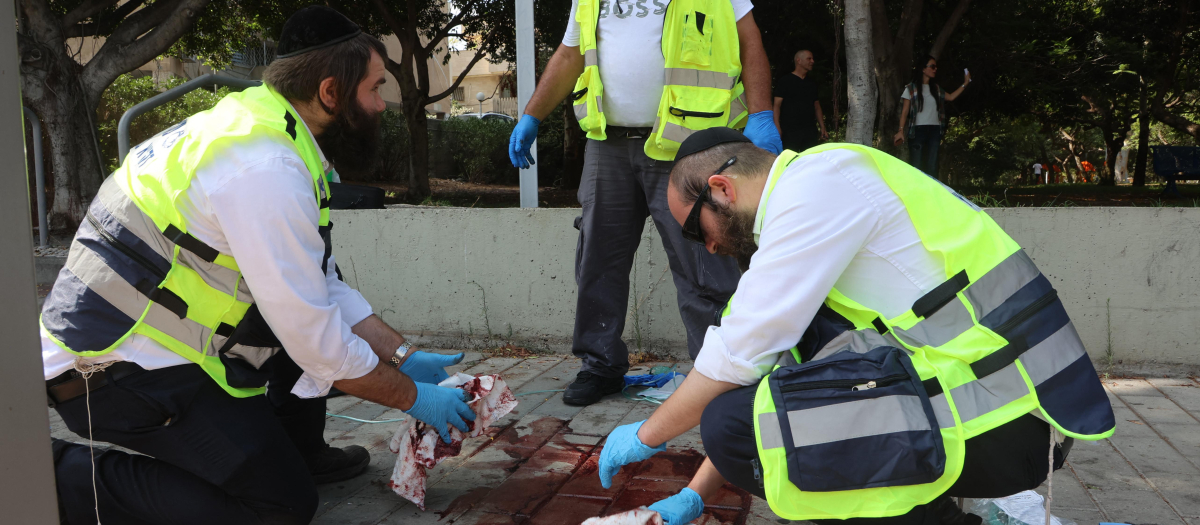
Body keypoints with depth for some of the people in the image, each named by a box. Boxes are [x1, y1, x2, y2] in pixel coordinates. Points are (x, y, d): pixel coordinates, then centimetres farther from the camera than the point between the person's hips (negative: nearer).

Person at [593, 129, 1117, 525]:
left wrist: (647, 434, 3)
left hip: (1002, 423, -10)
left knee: (733, 422, -17)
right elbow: (761, 366, 22)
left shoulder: (817, 181, -11)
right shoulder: (804, 204, 19)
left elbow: (740, 354, -13)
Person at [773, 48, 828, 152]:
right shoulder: (785, 81, 1)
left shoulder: (812, 83, 19)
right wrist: (777, 128, -16)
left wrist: (823, 128, 14)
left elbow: (817, 106, 23)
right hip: (790, 131, -5)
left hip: (810, 131, 5)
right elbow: (777, 105, -4)